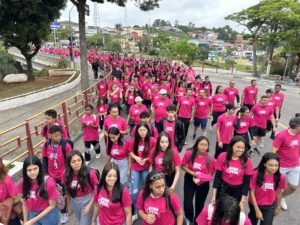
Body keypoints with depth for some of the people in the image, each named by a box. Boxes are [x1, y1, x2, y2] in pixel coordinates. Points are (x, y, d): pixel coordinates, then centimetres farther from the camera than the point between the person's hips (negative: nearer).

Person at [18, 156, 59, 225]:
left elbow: (52, 205, -15)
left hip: (49, 216, -3)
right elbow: (25, 204, -1)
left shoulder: (49, 182, -22)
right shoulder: (22, 183, -10)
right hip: (32, 215, 3)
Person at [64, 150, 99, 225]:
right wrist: (68, 206, 10)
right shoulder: (67, 175, -10)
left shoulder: (90, 173, -22)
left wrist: (90, 205, -15)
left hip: (87, 201, -5)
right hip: (74, 202, 5)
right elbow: (68, 191, 3)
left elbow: (97, 190, -13)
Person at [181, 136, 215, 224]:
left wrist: (199, 179, -26)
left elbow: (209, 174, -10)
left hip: (203, 183, 1)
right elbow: (183, 166, -8)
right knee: (187, 202, -4)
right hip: (189, 180, 0)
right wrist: (193, 173, -21)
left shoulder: (210, 158, -21)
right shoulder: (189, 153, -21)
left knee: (200, 204, 18)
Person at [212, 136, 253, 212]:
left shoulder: (247, 161, -15)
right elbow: (217, 176, -8)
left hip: (238, 191, 0)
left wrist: (242, 201, -7)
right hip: (223, 188, 0)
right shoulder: (222, 157, -15)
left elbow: (246, 182, -7)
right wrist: (213, 195, -7)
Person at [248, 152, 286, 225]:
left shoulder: (280, 177, -19)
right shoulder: (256, 174, -27)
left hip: (270, 207, 1)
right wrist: (257, 210, -16)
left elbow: (279, 192, -1)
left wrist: (278, 207, 11)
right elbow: (252, 192, -18)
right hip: (255, 204, -1)